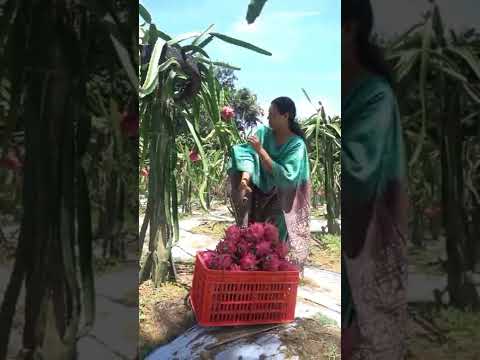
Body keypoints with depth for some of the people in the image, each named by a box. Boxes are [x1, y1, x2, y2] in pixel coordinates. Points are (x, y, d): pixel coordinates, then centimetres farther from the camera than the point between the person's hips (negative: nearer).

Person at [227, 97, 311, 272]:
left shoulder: (297, 144, -13)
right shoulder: (263, 132, -1)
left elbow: (285, 176, -23)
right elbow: (248, 155, -14)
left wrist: (260, 150, -26)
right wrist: (245, 178, -33)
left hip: (280, 204, -3)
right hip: (258, 197, 4)